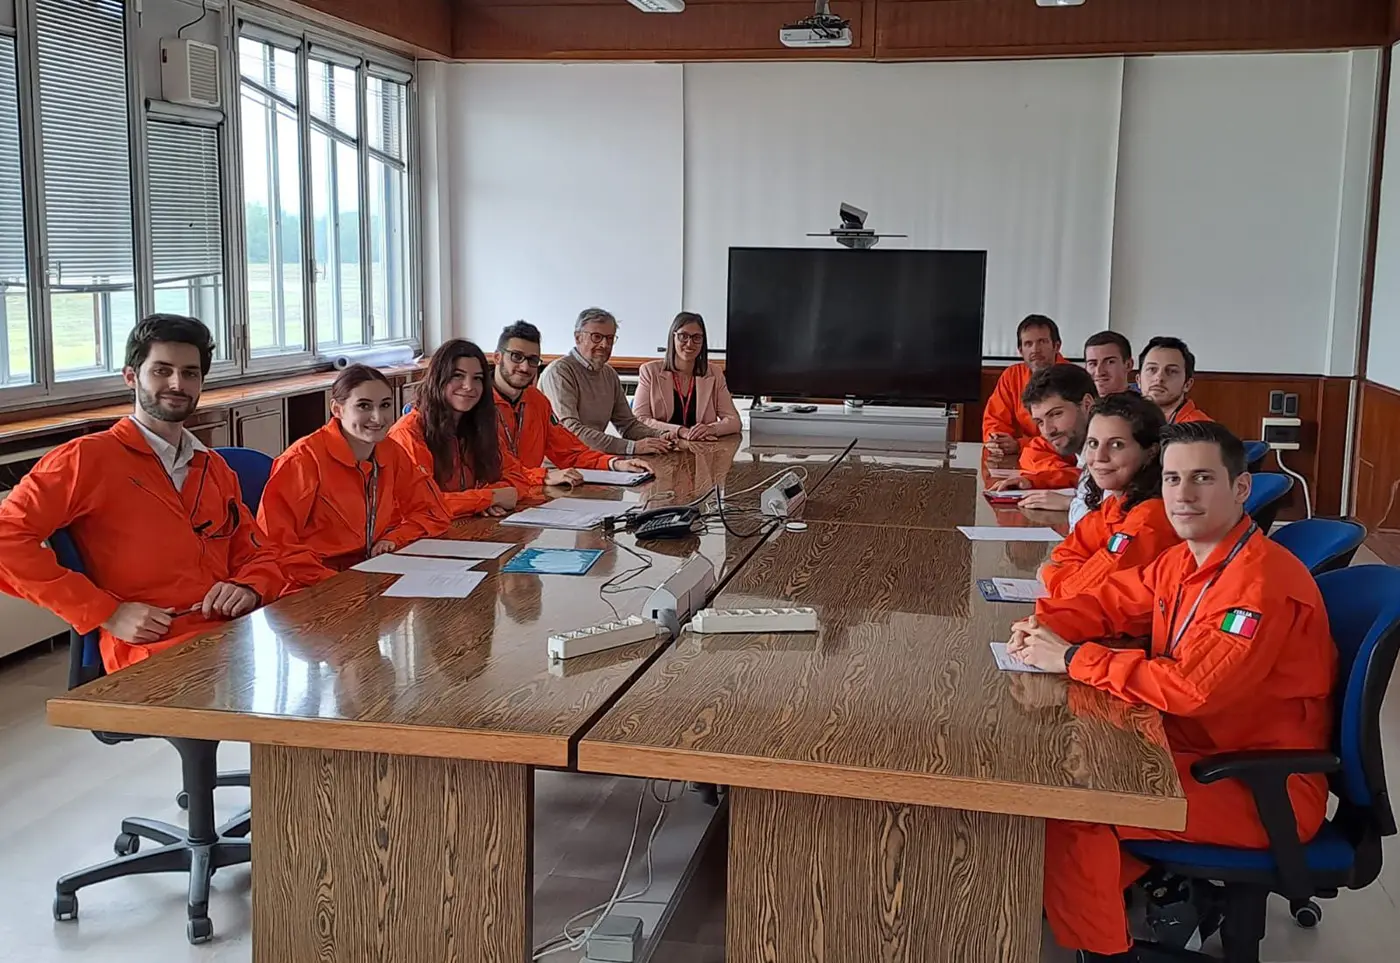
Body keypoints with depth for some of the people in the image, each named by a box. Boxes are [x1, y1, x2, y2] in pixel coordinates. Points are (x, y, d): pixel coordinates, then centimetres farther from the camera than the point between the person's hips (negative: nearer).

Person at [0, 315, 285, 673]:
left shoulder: (215, 468, 23)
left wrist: (249, 589, 0)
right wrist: (108, 613, -10)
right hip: (152, 650, -7)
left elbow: (256, 556, 25)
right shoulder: (88, 457, 2)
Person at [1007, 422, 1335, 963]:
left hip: (1266, 791, -9)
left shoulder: (1264, 582, -24)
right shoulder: (1183, 561, 4)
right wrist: (1044, 626, -6)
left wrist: (1071, 658, -25)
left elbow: (1193, 687, -32)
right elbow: (1110, 602, 16)